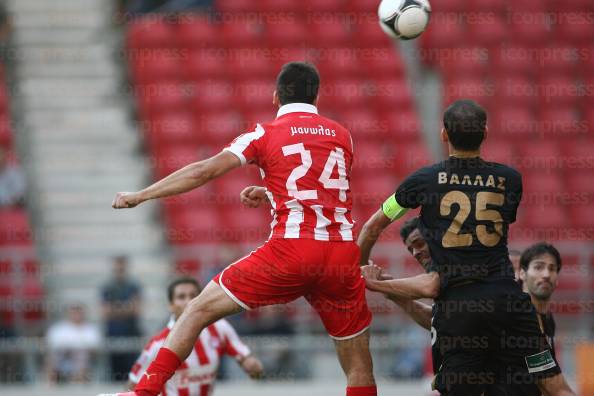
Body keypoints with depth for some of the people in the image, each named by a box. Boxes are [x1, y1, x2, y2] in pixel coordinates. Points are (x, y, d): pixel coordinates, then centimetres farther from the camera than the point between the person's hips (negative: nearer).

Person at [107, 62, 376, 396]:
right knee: (359, 365, 12)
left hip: (290, 249, -3)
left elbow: (205, 171, -1)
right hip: (343, 253, 3)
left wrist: (140, 196, 5)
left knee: (201, 309, 7)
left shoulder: (266, 134, 6)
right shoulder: (342, 135, 18)